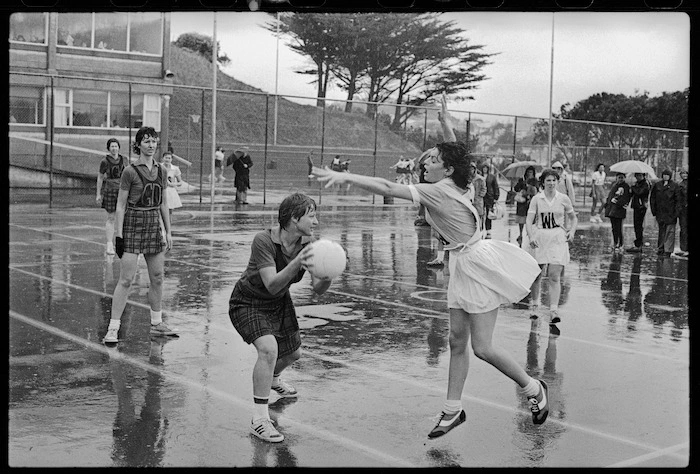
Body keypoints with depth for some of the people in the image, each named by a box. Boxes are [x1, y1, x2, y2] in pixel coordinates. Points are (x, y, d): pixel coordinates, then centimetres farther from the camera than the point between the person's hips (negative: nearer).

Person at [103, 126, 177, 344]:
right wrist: (118, 234, -12)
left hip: (154, 226, 6)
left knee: (157, 277, 10)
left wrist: (168, 231, 12)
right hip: (133, 225, -6)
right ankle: (113, 328, -4)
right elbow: (120, 205, -7)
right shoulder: (130, 171, -8)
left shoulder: (161, 171, 8)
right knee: (126, 279, -9)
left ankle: (157, 324, 22)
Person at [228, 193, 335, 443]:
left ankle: (272, 378, 56)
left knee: (293, 353, 19)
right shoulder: (264, 240, -32)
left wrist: (326, 277, -40)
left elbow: (317, 290, -18)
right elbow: (272, 285, -39)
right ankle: (259, 419, -19)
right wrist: (296, 263, -54)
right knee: (268, 348, -30)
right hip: (247, 303, -7)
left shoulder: (308, 245, -16)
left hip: (279, 302, 7)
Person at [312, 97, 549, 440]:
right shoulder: (452, 186, 3)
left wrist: (344, 177, -32)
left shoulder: (437, 192, -22)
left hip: (478, 264, -9)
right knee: (457, 342, 9)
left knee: (482, 348, -5)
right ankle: (452, 411, 15)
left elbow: (387, 188, -31)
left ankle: (534, 389, 16)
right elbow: (455, 153, 25)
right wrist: (444, 118, 29)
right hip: (462, 266, 9)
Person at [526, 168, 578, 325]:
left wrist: (572, 231, 1)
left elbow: (573, 218, 18)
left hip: (558, 239, 0)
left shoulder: (563, 198, 5)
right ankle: (534, 306, 26)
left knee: (555, 276, -8)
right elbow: (529, 220, -3)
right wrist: (531, 237, -18)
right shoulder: (536, 199, 2)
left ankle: (554, 311, -11)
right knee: (536, 275, 7)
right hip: (539, 239, 0)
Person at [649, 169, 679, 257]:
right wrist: (654, 211, 3)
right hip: (660, 213, 2)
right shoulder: (657, 185, 7)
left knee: (670, 231, -4)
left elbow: (677, 200, -1)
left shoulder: (674, 186, 1)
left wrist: (676, 212, -7)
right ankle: (660, 249, 17)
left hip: (670, 213, -2)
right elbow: (652, 198, 10)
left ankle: (668, 250, -3)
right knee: (661, 231, 10)